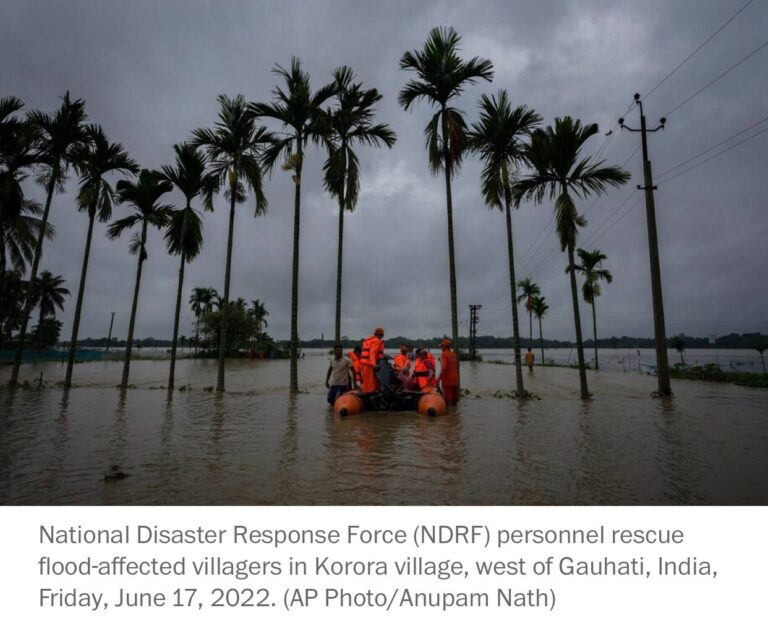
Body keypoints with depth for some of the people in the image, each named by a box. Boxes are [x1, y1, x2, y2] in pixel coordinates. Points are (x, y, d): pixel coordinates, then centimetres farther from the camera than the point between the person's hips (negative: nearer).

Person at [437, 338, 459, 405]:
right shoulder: (454, 354, 11)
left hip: (447, 380, -7)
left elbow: (444, 367, -21)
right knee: (454, 400, 12)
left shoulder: (444, 354, -11)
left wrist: (438, 378, -17)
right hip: (455, 380, 7)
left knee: (448, 400, -4)